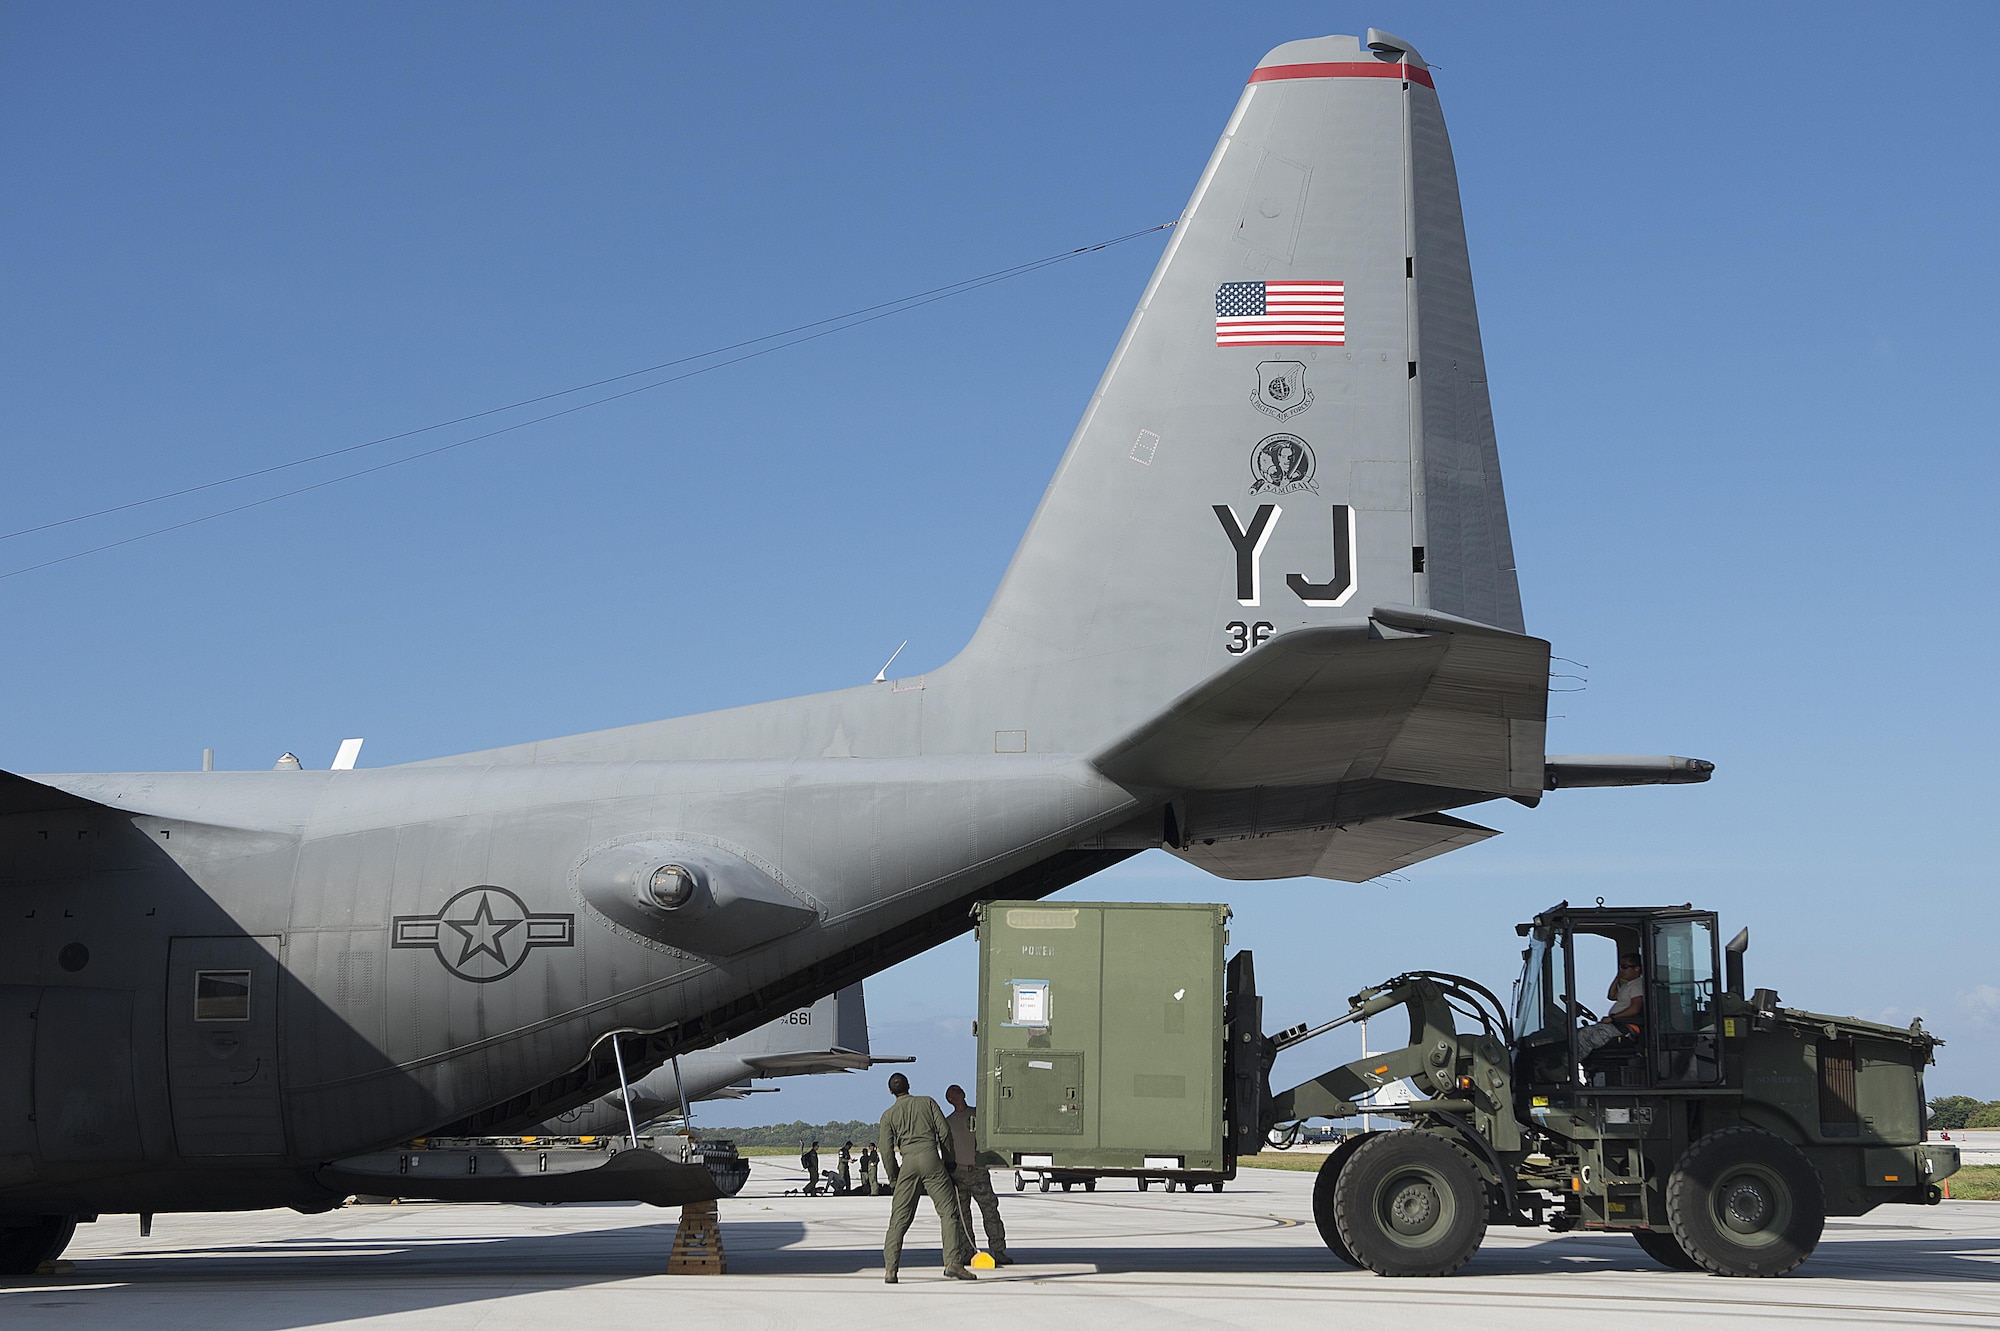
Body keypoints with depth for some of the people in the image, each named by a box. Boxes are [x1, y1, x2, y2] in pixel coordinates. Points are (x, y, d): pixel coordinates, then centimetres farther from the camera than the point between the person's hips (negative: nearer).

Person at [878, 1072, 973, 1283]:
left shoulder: (889, 1115, 14)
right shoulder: (927, 1102, 14)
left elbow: (887, 1150, 7)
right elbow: (944, 1131, 6)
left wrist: (894, 1179, 15)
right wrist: (947, 1160, 14)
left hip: (908, 1163, 1)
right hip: (930, 1158, -1)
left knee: (899, 1219, 4)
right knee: (948, 1210, -1)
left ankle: (890, 1269, -2)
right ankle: (953, 1262, -12)